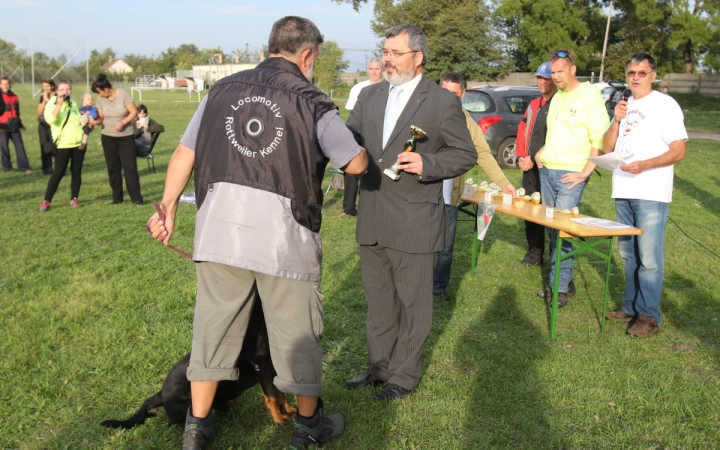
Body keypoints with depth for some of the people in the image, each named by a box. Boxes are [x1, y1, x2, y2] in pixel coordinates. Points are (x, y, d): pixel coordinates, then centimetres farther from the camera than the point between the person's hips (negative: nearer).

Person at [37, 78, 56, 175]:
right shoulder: (42, 96, 10)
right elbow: (39, 111, 5)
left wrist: (47, 99, -14)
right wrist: (44, 100, -5)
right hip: (42, 125, 6)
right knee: (44, 147, 7)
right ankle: (47, 169, 13)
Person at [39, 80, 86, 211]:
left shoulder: (73, 104, 13)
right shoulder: (52, 103, -5)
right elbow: (50, 119, -25)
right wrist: (59, 104, -29)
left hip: (78, 143, 5)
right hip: (63, 145, -5)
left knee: (76, 171, 6)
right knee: (58, 172, -7)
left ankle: (74, 199, 14)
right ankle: (46, 201, 0)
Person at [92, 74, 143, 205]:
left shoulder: (123, 95, -11)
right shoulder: (101, 99, 0)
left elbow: (134, 112, -10)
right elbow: (101, 117, 4)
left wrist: (123, 123, -21)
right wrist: (95, 122, -18)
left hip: (126, 137, -4)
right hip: (108, 137, 4)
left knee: (130, 167, -5)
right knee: (113, 168, 8)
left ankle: (136, 198, -1)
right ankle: (117, 197, 17)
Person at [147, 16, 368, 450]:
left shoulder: (223, 89, 11)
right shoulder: (312, 101, -1)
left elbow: (184, 154, 11)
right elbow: (356, 164, 3)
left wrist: (168, 208, 20)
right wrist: (345, 142, 24)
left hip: (219, 224, 4)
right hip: (283, 233, -3)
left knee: (214, 323, 15)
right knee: (296, 329, 12)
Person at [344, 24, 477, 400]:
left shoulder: (443, 101, -4)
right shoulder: (369, 95, 12)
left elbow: (465, 155, -3)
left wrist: (427, 164, -20)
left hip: (415, 224, -5)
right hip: (372, 221, 6)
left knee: (413, 303, 7)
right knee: (378, 301, 17)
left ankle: (405, 376, 23)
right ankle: (380, 367, 34)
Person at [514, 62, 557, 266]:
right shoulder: (533, 105, 17)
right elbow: (522, 132, 18)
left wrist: (534, 159, -14)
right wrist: (521, 157, 4)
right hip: (530, 168, 8)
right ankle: (534, 254, 24)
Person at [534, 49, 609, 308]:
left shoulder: (589, 95, -8)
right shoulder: (557, 97, 16)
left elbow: (600, 138, -13)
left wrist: (586, 172, -16)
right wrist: (541, 153, 13)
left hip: (571, 175, -8)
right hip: (547, 170, 8)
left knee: (562, 228, -10)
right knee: (550, 227, 8)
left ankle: (560, 288, -2)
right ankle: (566, 281, 18)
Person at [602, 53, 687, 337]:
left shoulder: (665, 105, -4)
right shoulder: (624, 106, 16)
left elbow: (679, 152, -10)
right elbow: (606, 149, 12)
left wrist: (644, 165, -23)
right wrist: (616, 120, -3)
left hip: (652, 194, -7)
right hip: (623, 191, 7)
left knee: (649, 258, -6)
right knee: (629, 254, 14)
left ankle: (649, 316, 1)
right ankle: (631, 306, 24)